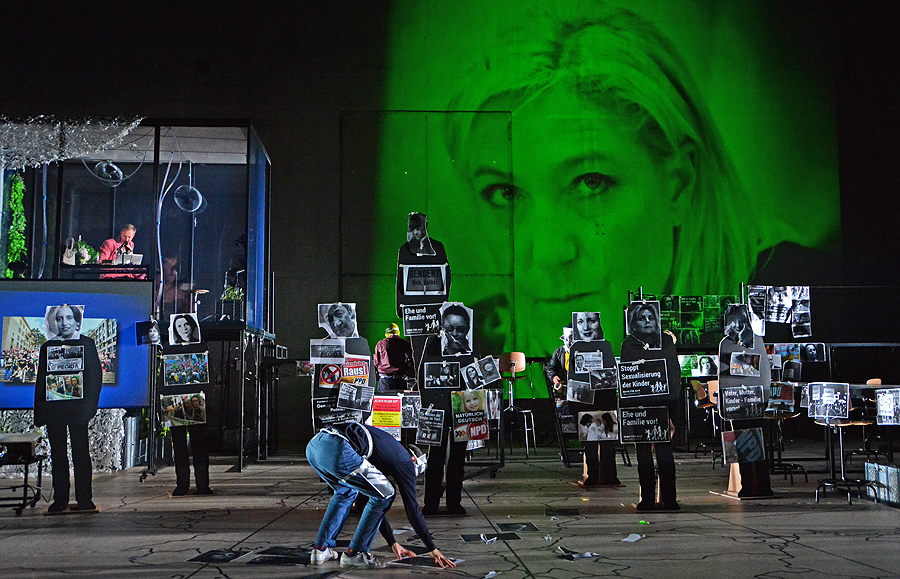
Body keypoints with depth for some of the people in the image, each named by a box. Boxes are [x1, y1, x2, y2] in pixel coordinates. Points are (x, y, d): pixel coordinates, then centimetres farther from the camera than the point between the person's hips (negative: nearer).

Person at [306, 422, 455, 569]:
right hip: (336, 451, -9)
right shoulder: (405, 462, 15)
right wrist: (432, 549, 22)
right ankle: (354, 553, 14)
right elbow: (412, 509, 14)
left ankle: (320, 549, 29)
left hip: (314, 445, 9)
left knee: (346, 493, 34)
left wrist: (393, 543, 44)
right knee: (384, 495, 9)